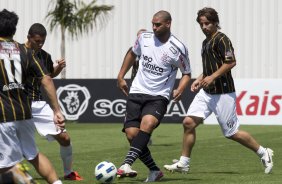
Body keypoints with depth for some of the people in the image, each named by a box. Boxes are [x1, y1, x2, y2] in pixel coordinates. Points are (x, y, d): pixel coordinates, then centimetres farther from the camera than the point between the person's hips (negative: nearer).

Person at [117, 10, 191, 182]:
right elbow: (133, 54, 24)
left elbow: (187, 73, 4)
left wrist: (180, 90, -14)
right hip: (137, 92, 4)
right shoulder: (144, 38, 2)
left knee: (147, 123, -32)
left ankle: (127, 164, -39)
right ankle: (154, 171, 7)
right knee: (131, 134, -9)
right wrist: (121, 76, 20)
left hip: (159, 96, -4)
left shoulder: (178, 48, -8)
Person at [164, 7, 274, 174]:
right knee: (189, 122, -4)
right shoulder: (206, 42, 16)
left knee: (232, 133, -1)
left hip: (223, 93, -8)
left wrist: (212, 77, -22)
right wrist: (200, 79, 14)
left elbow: (231, 62, -20)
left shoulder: (221, 39, -12)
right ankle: (184, 163, 2)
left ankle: (264, 153, 17)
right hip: (207, 92, 8)